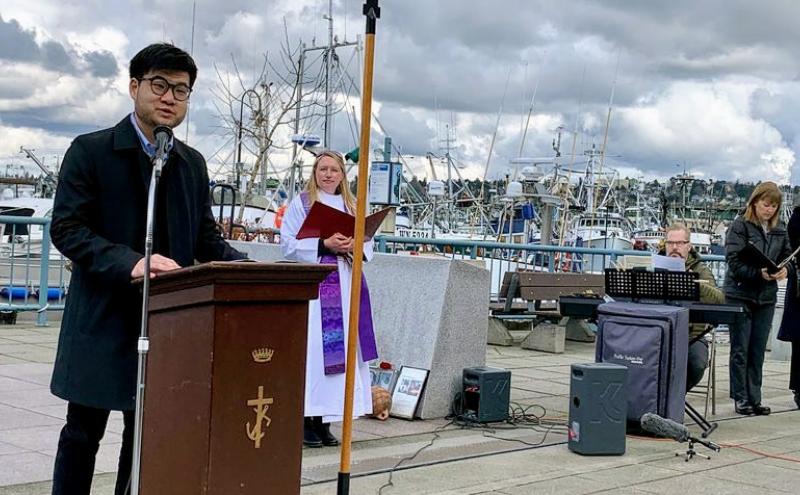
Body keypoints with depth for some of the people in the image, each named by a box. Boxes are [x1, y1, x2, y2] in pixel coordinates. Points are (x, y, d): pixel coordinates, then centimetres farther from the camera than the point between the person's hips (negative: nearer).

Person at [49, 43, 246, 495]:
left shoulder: (192, 164, 12)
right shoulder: (91, 151, -4)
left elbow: (206, 238, 14)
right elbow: (66, 228, -11)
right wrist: (130, 262, -26)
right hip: (103, 321, -4)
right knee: (83, 433, 4)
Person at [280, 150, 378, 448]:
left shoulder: (351, 206, 17)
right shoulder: (302, 202, 5)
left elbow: (368, 245, 14)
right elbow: (288, 243, -4)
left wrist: (354, 246, -9)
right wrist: (324, 245, -16)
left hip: (345, 286, 5)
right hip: (312, 285, -4)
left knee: (339, 349, 2)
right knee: (312, 348, -9)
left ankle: (324, 422, 7)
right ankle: (307, 421, -5)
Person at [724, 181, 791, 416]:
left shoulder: (779, 230, 9)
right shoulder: (739, 226, -7)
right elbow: (734, 262, -14)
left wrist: (783, 269, -9)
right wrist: (759, 273, -27)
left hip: (766, 297, 5)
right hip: (740, 294, -5)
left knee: (758, 350, 9)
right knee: (740, 350, 2)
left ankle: (754, 398, 15)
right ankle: (740, 398, 8)